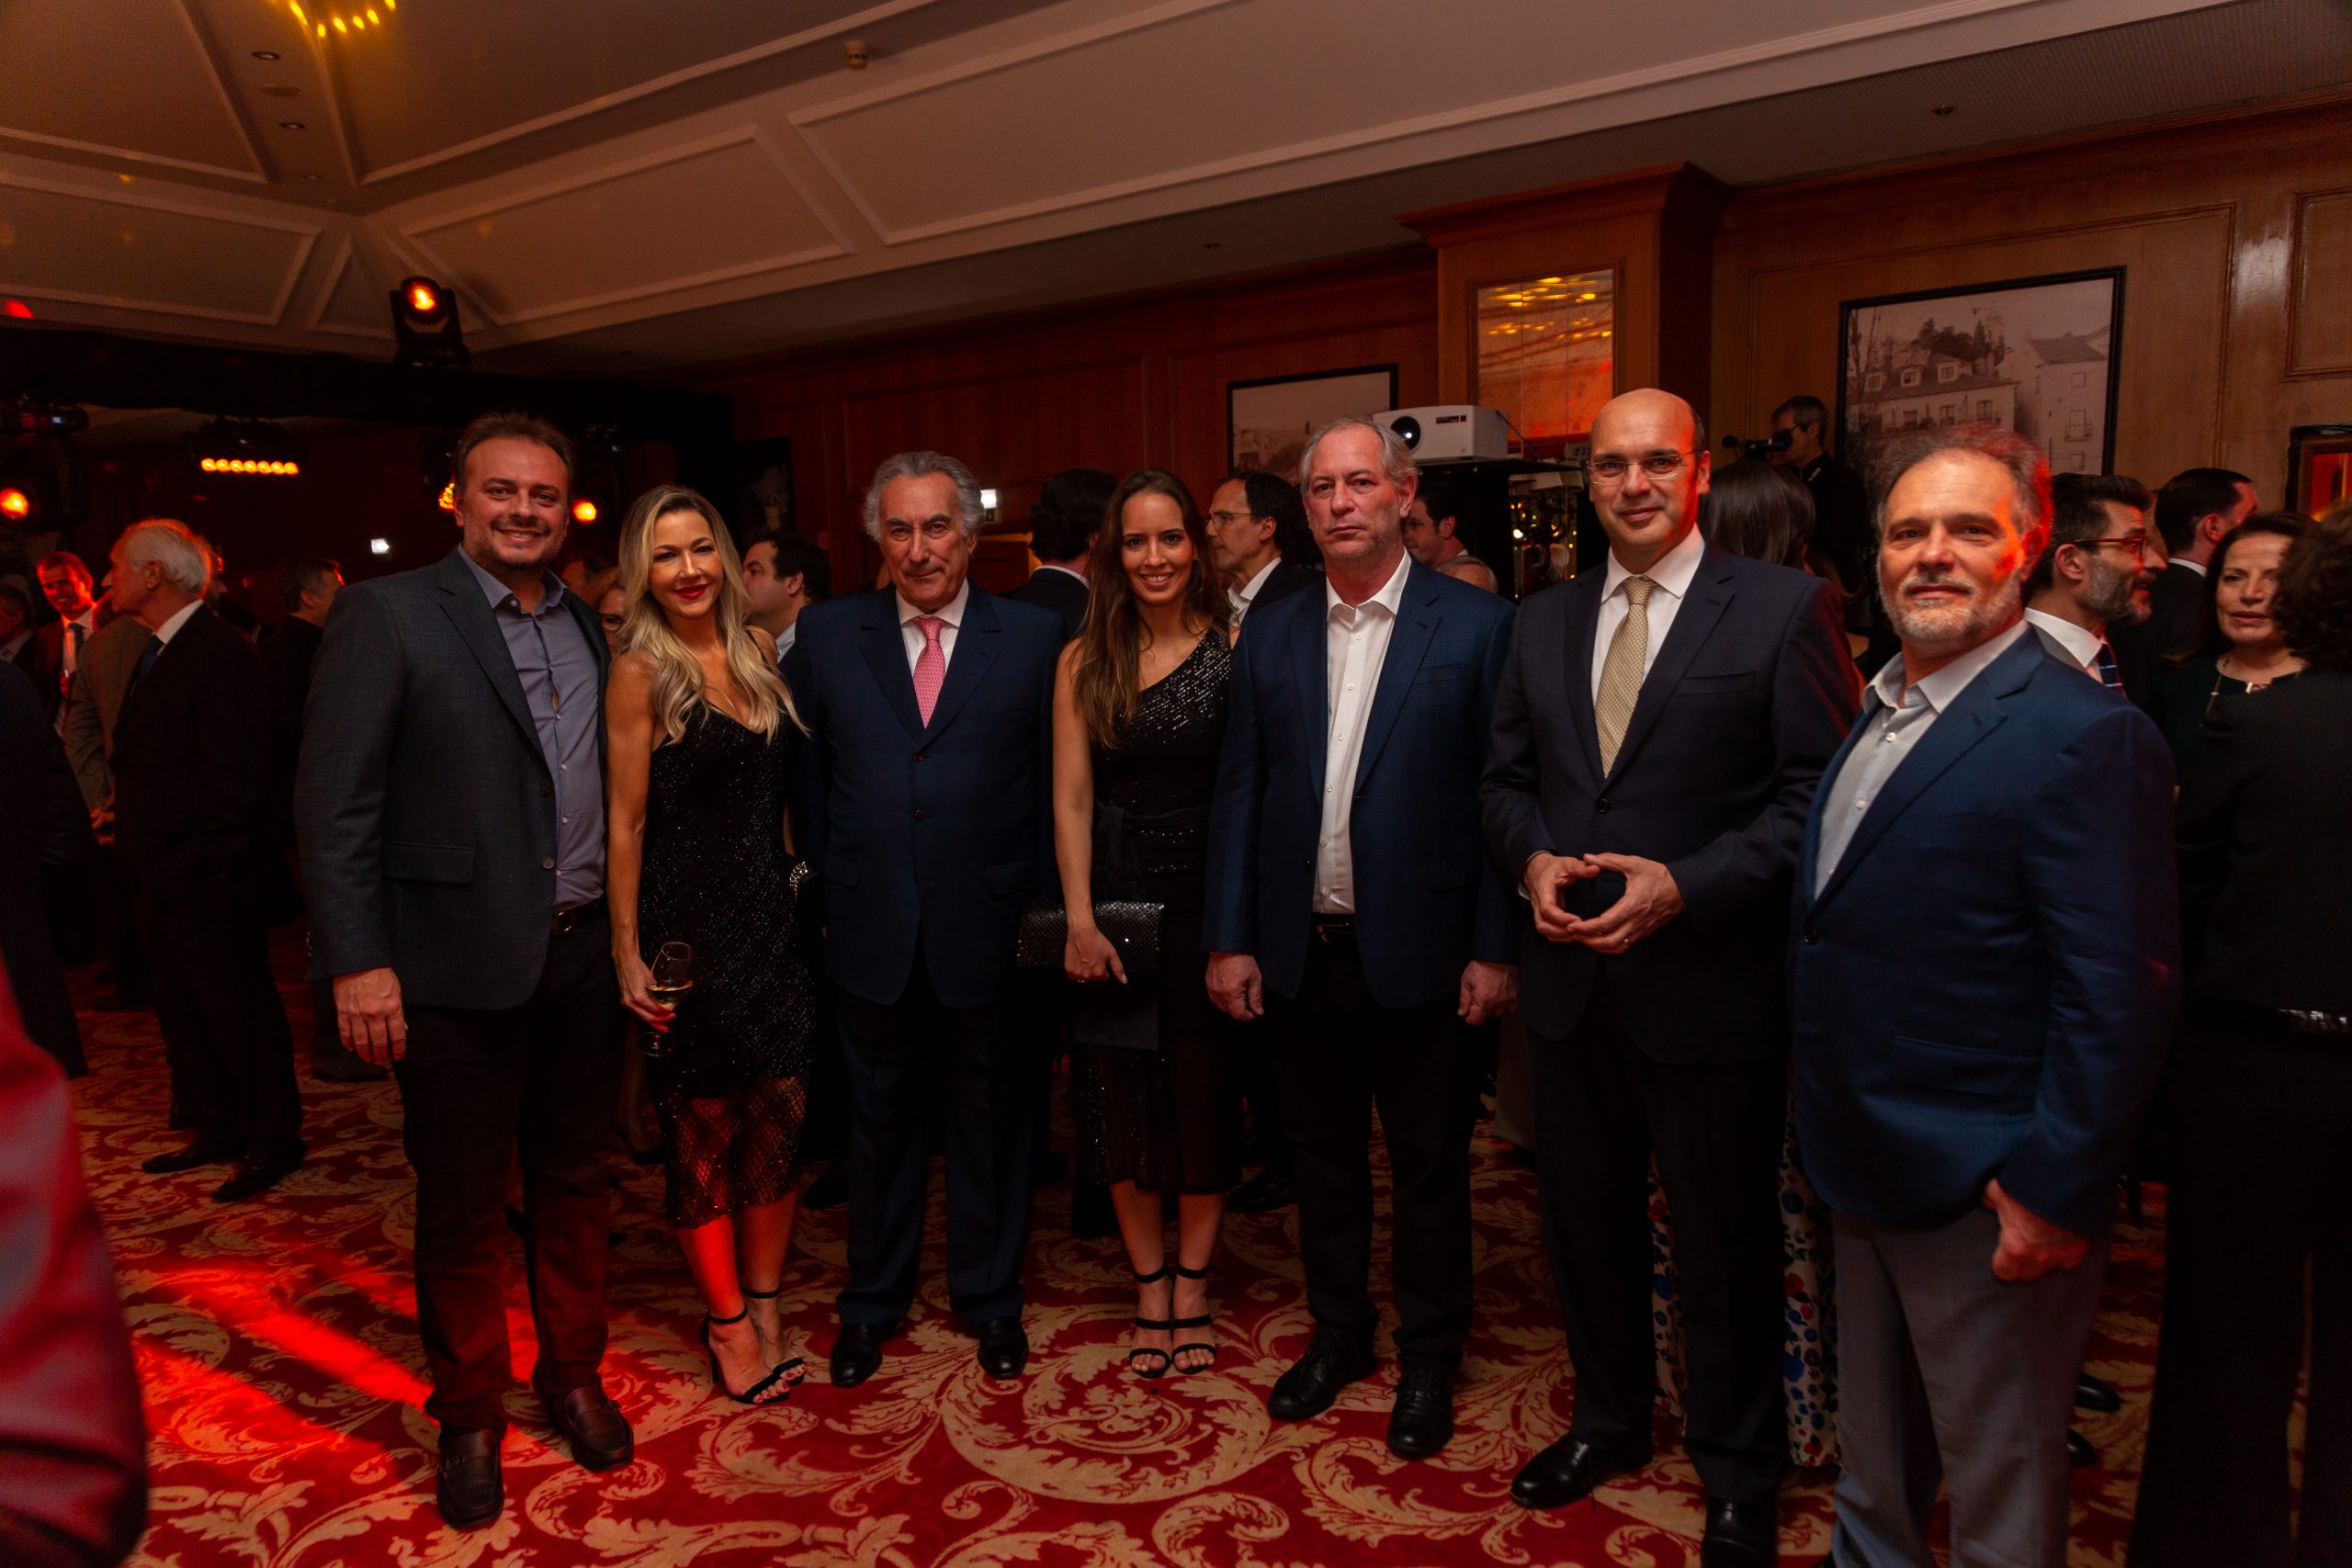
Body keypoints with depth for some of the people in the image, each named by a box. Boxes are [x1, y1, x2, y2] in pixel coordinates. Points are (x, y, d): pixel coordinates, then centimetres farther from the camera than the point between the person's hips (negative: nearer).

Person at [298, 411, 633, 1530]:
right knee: (461, 1208, 10)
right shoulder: (386, 615, -6)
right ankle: (468, 1418, 30)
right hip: (459, 966, -4)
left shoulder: (591, 629, 9)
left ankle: (572, 1375, 37)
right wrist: (357, 963, -15)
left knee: (573, 1184, 18)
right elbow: (334, 803, -11)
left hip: (582, 954, 5)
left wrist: (626, 931, 5)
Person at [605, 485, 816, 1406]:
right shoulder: (641, 673, -8)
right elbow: (626, 822, -9)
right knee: (703, 1132, 7)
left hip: (769, 916, 5)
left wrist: (805, 899, 7)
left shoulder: (758, 653, 8)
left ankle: (764, 1305, 26)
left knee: (779, 1118, 8)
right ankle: (727, 1321, 23)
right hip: (687, 924, -5)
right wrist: (628, 953, -10)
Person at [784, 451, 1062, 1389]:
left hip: (989, 926, -1)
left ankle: (988, 1295, 36)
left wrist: (1040, 908, -4)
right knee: (878, 1117, 17)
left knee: (989, 1114, 15)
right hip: (871, 927, 1)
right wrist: (828, 887, 4)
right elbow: (805, 776, 7)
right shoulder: (827, 634, 2)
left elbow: (1055, 783, -1)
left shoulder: (1035, 638, -3)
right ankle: (873, 1300, 37)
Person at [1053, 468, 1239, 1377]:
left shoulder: (1236, 649, -3)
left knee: (1205, 1093, 9)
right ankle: (1150, 1291, 26)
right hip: (1115, 900, 2)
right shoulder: (1083, 662, 2)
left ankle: (1192, 1286, 26)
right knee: (1121, 1102, 8)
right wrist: (1080, 919, -10)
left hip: (1208, 894, -1)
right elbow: (1072, 798, -1)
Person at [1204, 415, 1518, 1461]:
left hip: (1419, 952, -3)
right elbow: (1238, 791, 6)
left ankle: (1428, 1361, 32)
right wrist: (1228, 938, 2)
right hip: (1300, 950, 4)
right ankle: (1338, 1333, 39)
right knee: (1322, 1158, 18)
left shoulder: (1477, 625, -6)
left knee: (1429, 1167, 12)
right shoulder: (1270, 633, 5)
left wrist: (1496, 948, -10)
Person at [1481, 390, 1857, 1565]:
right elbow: (1506, 779, 12)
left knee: (1726, 1248, 12)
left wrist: (1685, 884, -21)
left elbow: (1817, 795, -12)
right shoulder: (1543, 620, 9)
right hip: (1569, 982, 5)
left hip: (1710, 985, -4)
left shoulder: (1785, 608, -7)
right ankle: (1607, 1421, 44)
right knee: (1586, 1225, 20)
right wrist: (1535, 860, -8)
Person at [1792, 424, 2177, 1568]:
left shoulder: (2086, 737, -18)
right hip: (1863, 1173, 8)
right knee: (1873, 1471, 26)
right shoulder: (1877, 712, 9)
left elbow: (2119, 998, -20)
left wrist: (2054, 1193, -18)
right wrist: (1827, 1136, 11)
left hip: (1987, 1201, -8)